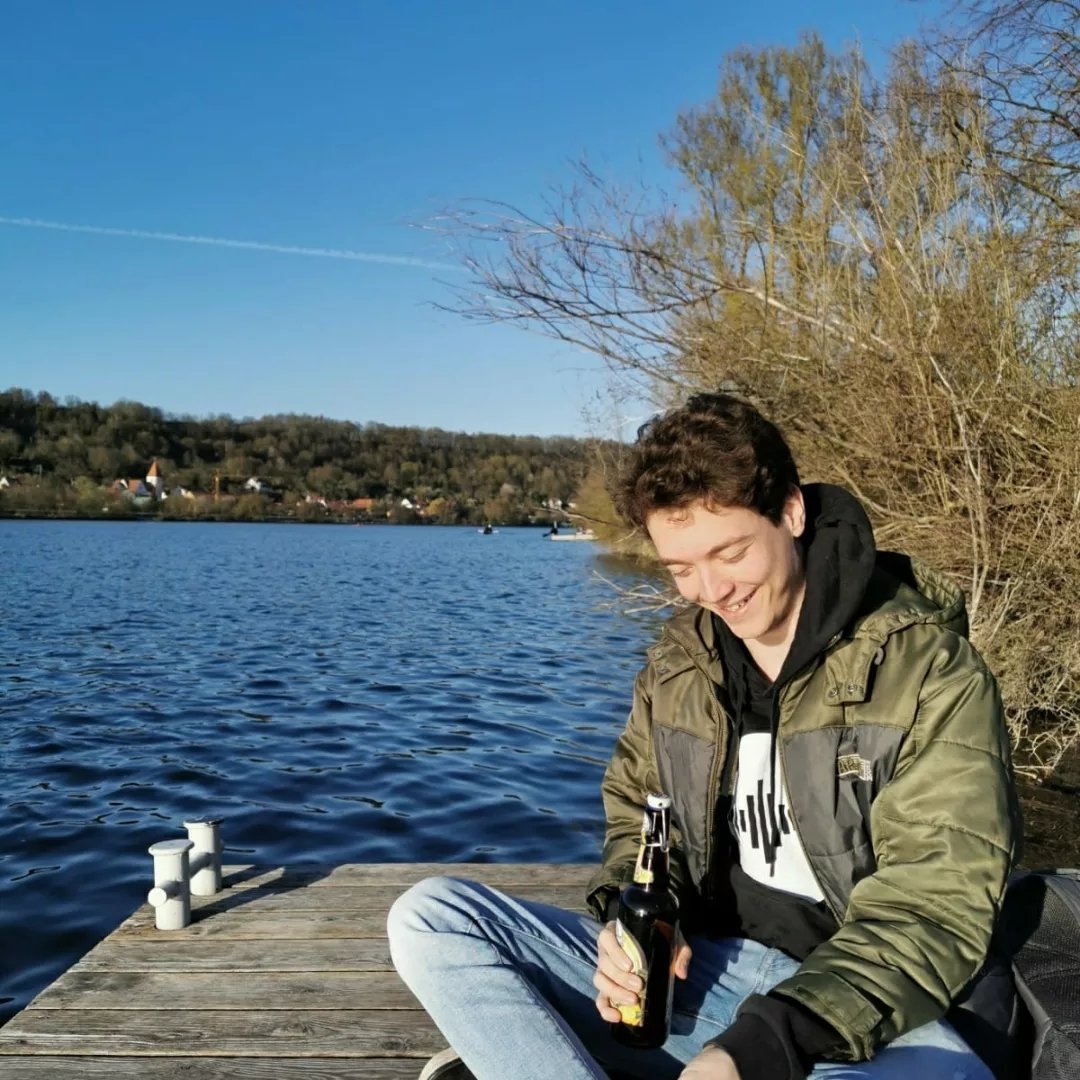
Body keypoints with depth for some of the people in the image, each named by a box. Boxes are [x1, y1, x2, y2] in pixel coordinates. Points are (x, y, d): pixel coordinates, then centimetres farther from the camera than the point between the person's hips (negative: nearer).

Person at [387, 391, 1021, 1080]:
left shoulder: (928, 670, -11)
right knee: (428, 919, -12)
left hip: (859, 1010, -3)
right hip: (703, 969, 4)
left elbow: (938, 904, -16)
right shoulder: (678, 664, 5)